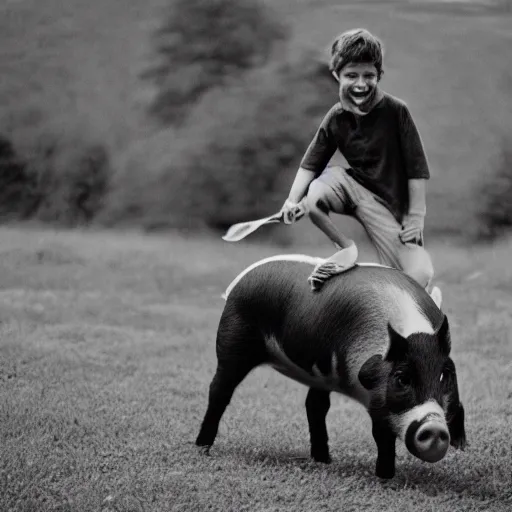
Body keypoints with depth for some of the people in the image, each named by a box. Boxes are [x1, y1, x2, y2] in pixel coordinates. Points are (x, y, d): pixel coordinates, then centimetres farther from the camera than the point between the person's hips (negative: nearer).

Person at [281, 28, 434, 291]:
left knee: (419, 275, -18)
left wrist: (415, 217, -11)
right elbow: (310, 164, 3)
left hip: (393, 203, -2)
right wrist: (293, 201, -12)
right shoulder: (335, 119, -4)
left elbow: (417, 167, -11)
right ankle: (346, 249, -2)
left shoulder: (395, 111, -14)